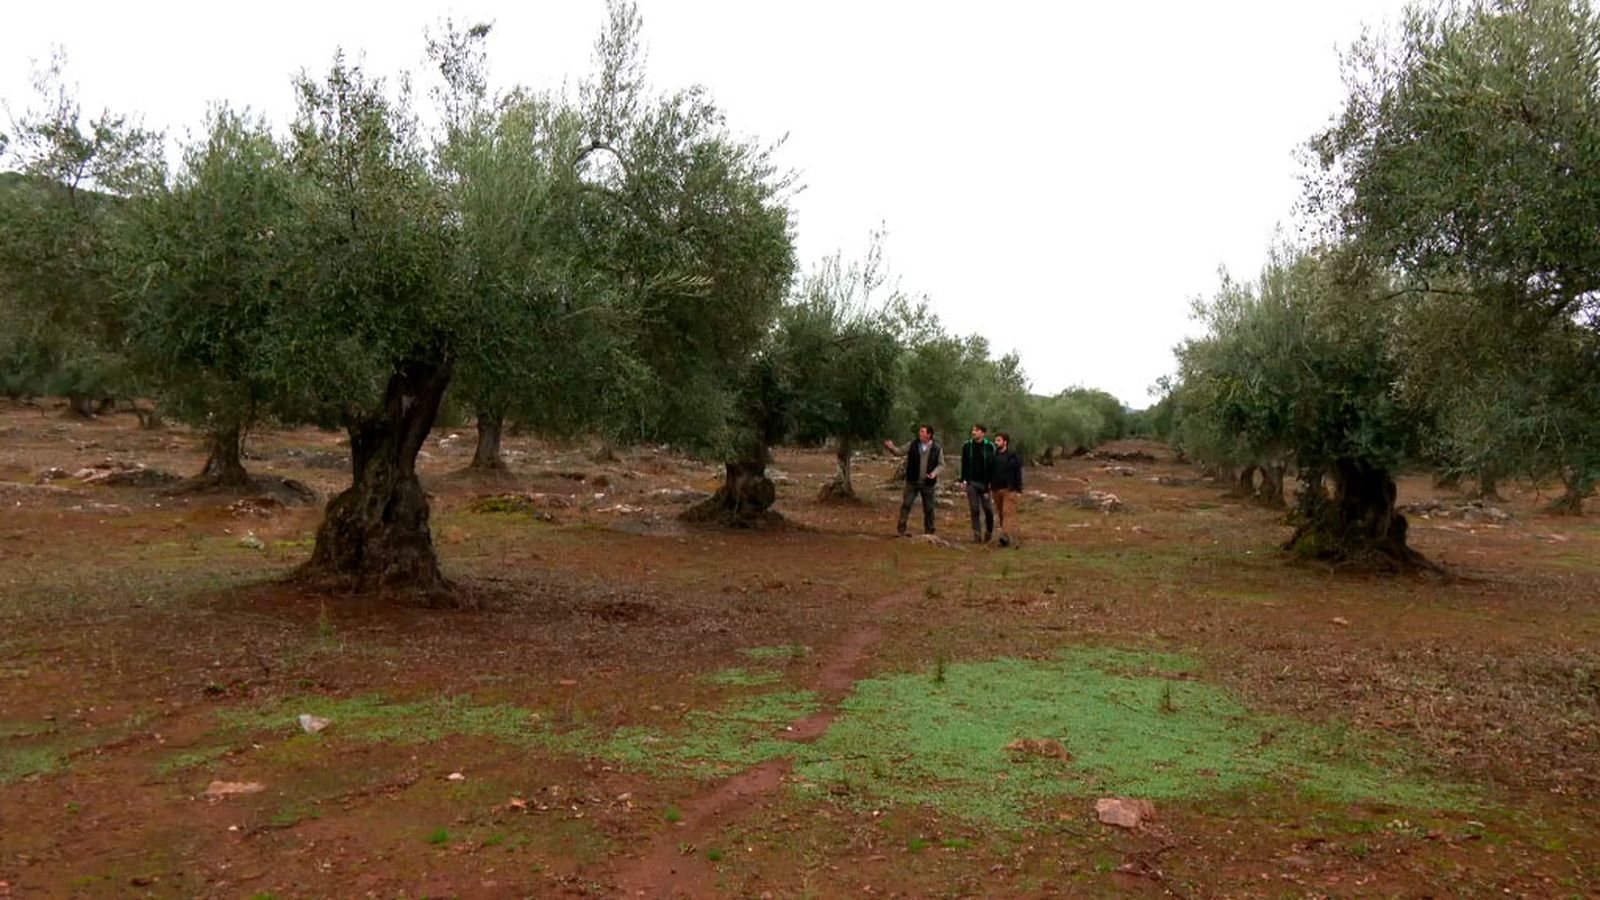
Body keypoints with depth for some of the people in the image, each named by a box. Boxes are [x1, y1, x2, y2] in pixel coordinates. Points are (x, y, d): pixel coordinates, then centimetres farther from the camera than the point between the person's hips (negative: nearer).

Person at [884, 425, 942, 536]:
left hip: (928, 483, -1)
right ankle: (902, 531, 1)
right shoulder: (912, 445, 1)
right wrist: (892, 447, -24)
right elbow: (900, 451, -4)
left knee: (928, 508, 7)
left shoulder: (936, 448, -3)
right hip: (912, 482, 1)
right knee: (905, 504, -4)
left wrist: (935, 472, -15)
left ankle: (929, 532, 20)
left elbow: (941, 464, 3)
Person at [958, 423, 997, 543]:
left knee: (988, 509, 2)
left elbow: (992, 466, -1)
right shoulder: (967, 446, 5)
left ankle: (989, 531, 23)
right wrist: (964, 479, -1)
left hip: (984, 482, -1)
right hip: (971, 482, 1)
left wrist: (990, 481, -7)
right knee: (974, 510, 2)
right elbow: (964, 464, 8)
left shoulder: (989, 447, -1)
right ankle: (977, 534, 5)